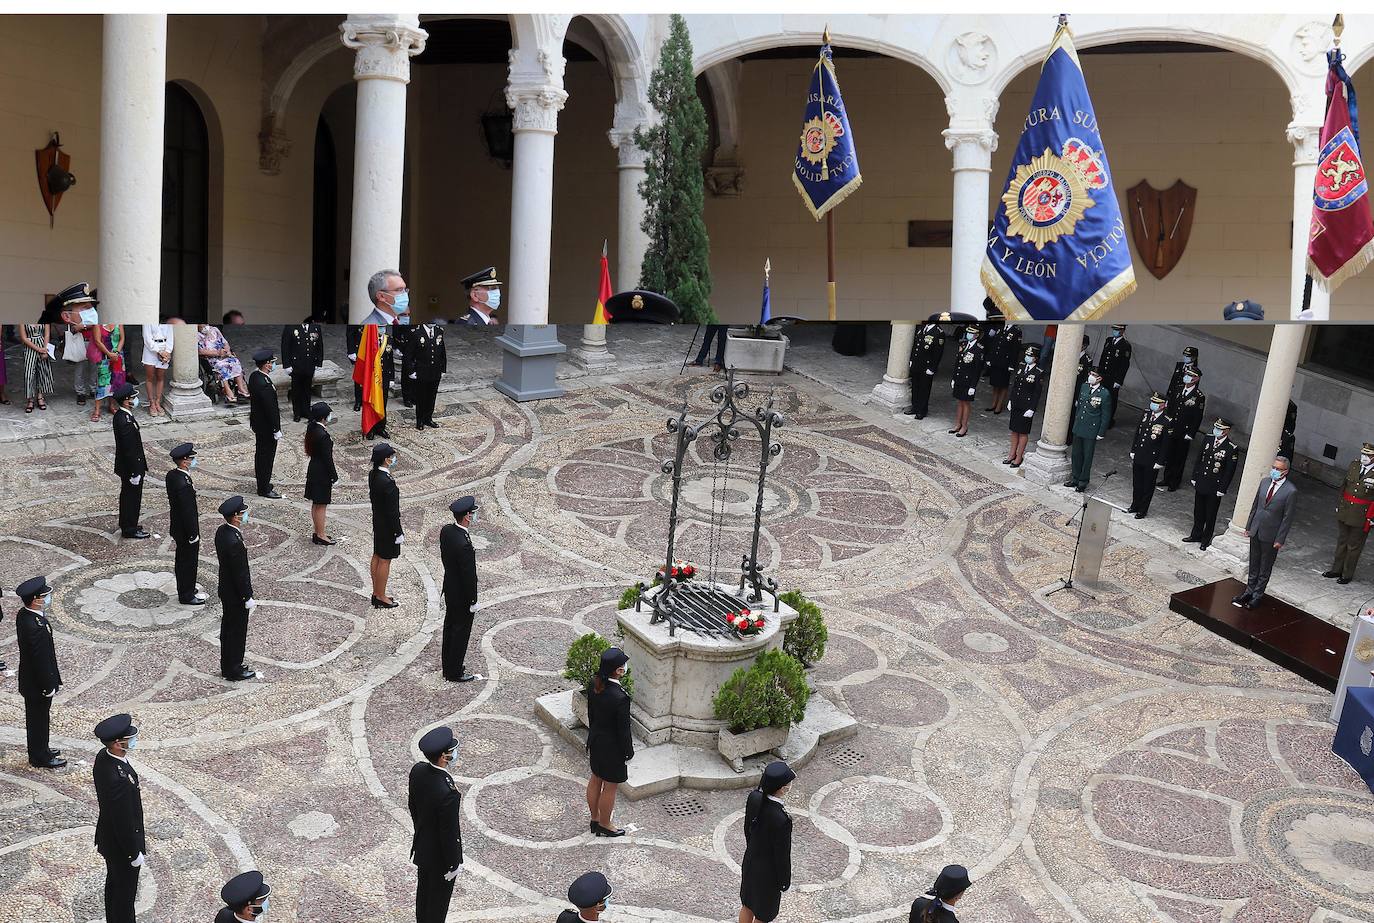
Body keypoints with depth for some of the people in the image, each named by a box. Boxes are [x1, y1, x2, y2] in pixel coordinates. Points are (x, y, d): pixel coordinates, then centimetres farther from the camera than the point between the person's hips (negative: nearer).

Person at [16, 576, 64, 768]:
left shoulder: (23, 614, -4)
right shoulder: (36, 626, -34)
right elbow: (40, 660, -26)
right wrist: (49, 687, -16)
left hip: (30, 679, 9)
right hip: (38, 684, -9)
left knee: (35, 718, 24)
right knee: (40, 720, 10)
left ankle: (39, 751, 41)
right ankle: (41, 758, 27)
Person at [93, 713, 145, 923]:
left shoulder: (103, 756, -11)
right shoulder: (118, 779, -40)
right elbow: (123, 822, -29)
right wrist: (135, 854, -15)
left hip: (108, 835, 9)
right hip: (121, 845, -9)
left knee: (114, 883, 28)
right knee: (125, 891, 13)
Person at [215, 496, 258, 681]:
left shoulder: (221, 531, -3)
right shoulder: (235, 542, -31)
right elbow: (240, 574, -25)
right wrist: (248, 598, -16)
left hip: (226, 590, 9)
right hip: (236, 596, -9)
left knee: (228, 629, 21)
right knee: (237, 632, 7)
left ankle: (227, 666, 36)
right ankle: (234, 671, 22)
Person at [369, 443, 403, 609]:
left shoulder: (373, 474, -3)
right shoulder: (388, 482, -30)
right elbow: (392, 512, -25)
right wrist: (399, 533, -15)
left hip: (377, 523, 9)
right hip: (388, 527, -9)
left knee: (377, 557, 19)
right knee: (385, 561, 5)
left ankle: (376, 593, 33)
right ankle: (381, 598, 18)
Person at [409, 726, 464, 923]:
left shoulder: (418, 770, -16)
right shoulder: (448, 793, -40)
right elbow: (449, 833, -27)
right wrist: (453, 865, -12)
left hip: (421, 846, 7)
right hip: (440, 855, -7)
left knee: (423, 891, 29)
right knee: (438, 899, 18)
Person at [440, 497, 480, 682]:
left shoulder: (446, 531, -7)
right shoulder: (464, 545, -34)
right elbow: (469, 576, -25)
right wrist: (473, 601, -14)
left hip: (449, 589, 9)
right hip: (462, 596, -9)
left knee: (450, 628, 21)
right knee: (461, 632, 9)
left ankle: (448, 667, 37)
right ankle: (455, 672, 24)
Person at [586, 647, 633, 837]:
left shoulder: (594, 684, -13)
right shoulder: (620, 697, -35)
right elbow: (623, 728, -23)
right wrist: (629, 751, -7)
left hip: (595, 741, 7)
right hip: (612, 748, -7)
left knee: (595, 780, 25)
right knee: (610, 786, 16)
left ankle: (595, 819, 45)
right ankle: (604, 825, 36)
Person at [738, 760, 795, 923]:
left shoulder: (754, 797, -20)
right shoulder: (781, 819, -39)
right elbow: (782, 854, -24)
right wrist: (784, 880, -6)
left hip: (750, 862, 6)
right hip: (768, 873, -6)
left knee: (747, 905, 29)